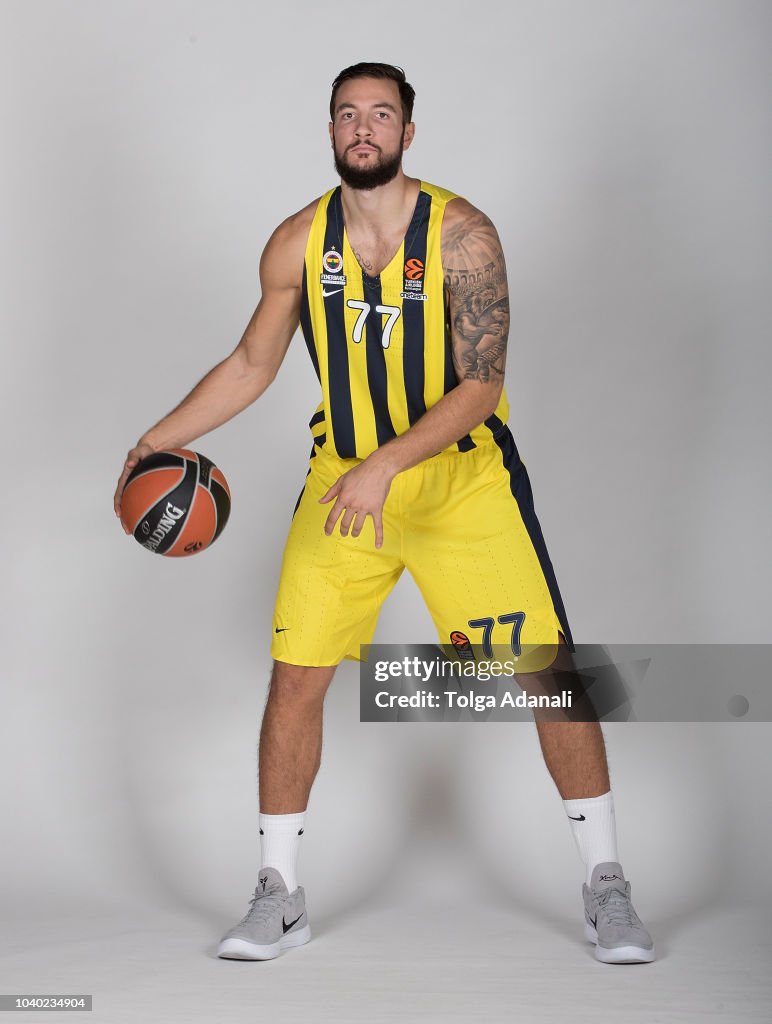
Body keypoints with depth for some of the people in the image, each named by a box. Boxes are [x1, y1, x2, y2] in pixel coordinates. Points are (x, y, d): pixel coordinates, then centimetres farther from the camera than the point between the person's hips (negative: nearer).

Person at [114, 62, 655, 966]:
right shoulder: (297, 243, -4)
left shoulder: (462, 235, -14)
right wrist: (159, 439, 0)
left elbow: (479, 388, -18)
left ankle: (605, 885, 13)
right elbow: (251, 366, 9)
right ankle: (279, 895, 15)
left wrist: (387, 464, -30)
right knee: (294, 678, -2)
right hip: (343, 478, 3)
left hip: (463, 476, -2)